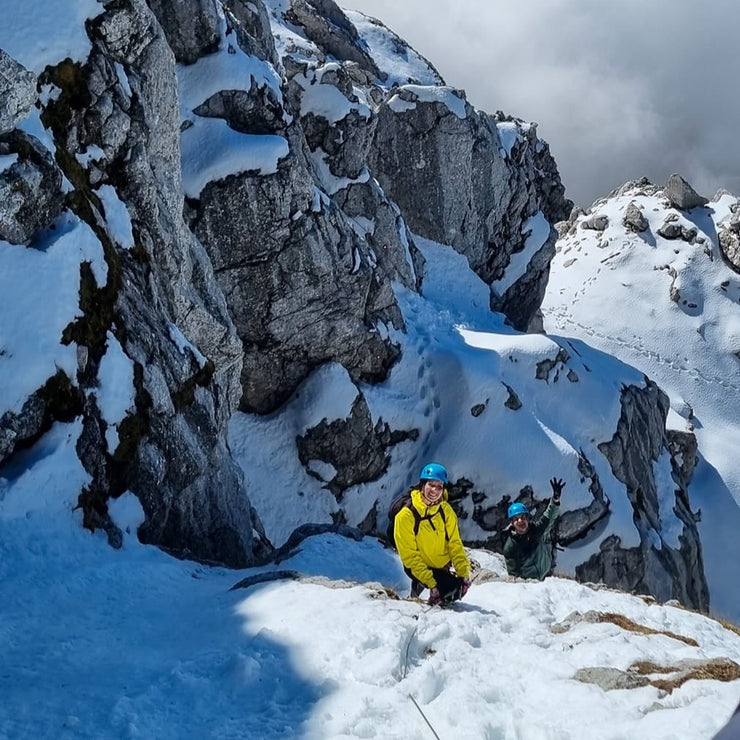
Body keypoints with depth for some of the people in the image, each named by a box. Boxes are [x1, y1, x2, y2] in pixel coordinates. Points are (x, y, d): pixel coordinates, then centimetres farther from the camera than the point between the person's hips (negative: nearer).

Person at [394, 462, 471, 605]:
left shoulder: (445, 511, -6)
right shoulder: (406, 516, -21)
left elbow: (455, 544, -1)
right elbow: (410, 556, -20)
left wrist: (464, 573, -12)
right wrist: (431, 583, -25)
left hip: (442, 566, 6)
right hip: (418, 567, -6)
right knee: (451, 590, -22)